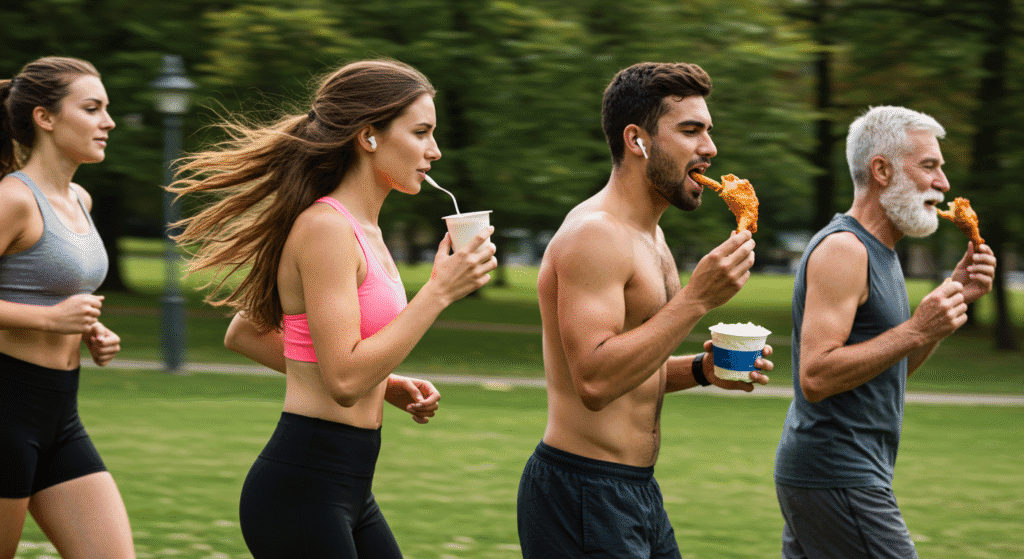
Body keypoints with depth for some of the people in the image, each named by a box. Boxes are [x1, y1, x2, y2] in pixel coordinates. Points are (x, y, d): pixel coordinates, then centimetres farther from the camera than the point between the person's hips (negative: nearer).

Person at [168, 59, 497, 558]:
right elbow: (345, 379, -22)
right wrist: (439, 290, -18)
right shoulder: (325, 228, -14)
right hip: (302, 489, -10)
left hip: (350, 493, 10)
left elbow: (244, 335, 22)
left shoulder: (361, 231, 14)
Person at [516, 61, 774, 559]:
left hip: (640, 492, 10)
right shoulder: (593, 234, -16)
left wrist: (701, 370, 6)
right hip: (583, 495, -10)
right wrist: (697, 298, -24)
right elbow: (594, 382, -25)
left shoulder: (648, 235, 16)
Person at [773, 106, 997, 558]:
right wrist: (916, 330, -24)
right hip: (836, 481, -10)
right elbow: (815, 377, -23)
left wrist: (954, 297, 12)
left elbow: (888, 366, 22)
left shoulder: (874, 250, 17)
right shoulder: (842, 249, -15)